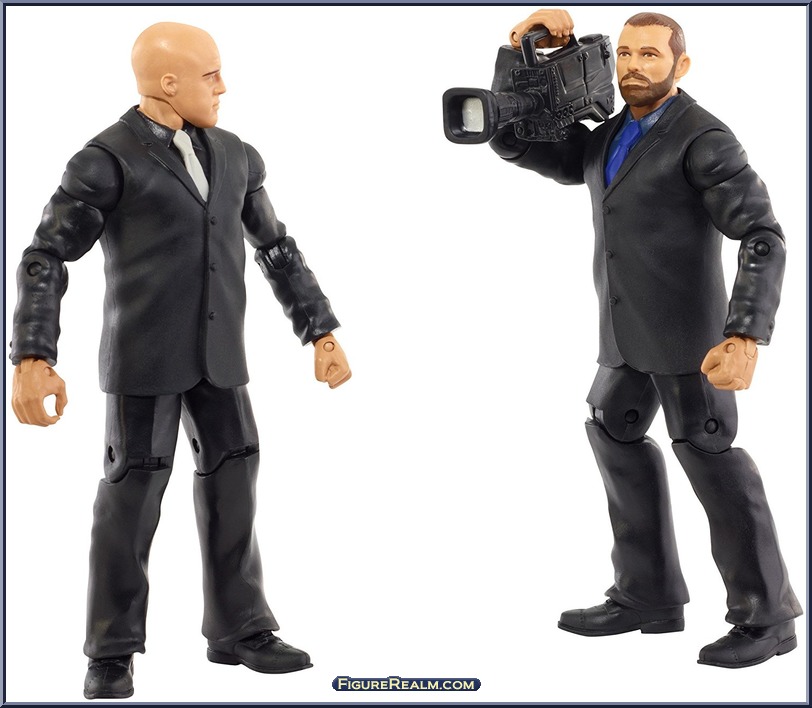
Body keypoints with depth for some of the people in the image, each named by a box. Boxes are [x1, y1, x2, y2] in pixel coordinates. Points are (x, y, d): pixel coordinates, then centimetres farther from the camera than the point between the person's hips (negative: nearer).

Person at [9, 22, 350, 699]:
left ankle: (238, 629, 17)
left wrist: (322, 332, 9)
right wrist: (33, 359, -20)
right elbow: (45, 258, -10)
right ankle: (113, 651, 10)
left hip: (218, 355, 5)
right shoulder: (106, 160, -9)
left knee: (233, 485, 6)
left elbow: (279, 249, 15)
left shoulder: (235, 157, 9)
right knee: (133, 492, -1)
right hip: (143, 356, -5)